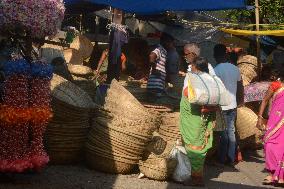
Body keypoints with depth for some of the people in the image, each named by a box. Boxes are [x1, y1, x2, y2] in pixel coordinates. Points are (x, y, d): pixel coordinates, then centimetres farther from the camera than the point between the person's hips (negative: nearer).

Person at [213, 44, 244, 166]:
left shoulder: (216, 70, -16)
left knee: (223, 133, 5)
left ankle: (222, 159, 14)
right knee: (231, 131, 12)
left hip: (221, 106, -5)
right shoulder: (235, 69, 2)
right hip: (233, 105, 5)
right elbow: (240, 87, 12)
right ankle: (231, 158, 17)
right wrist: (241, 100, 27)